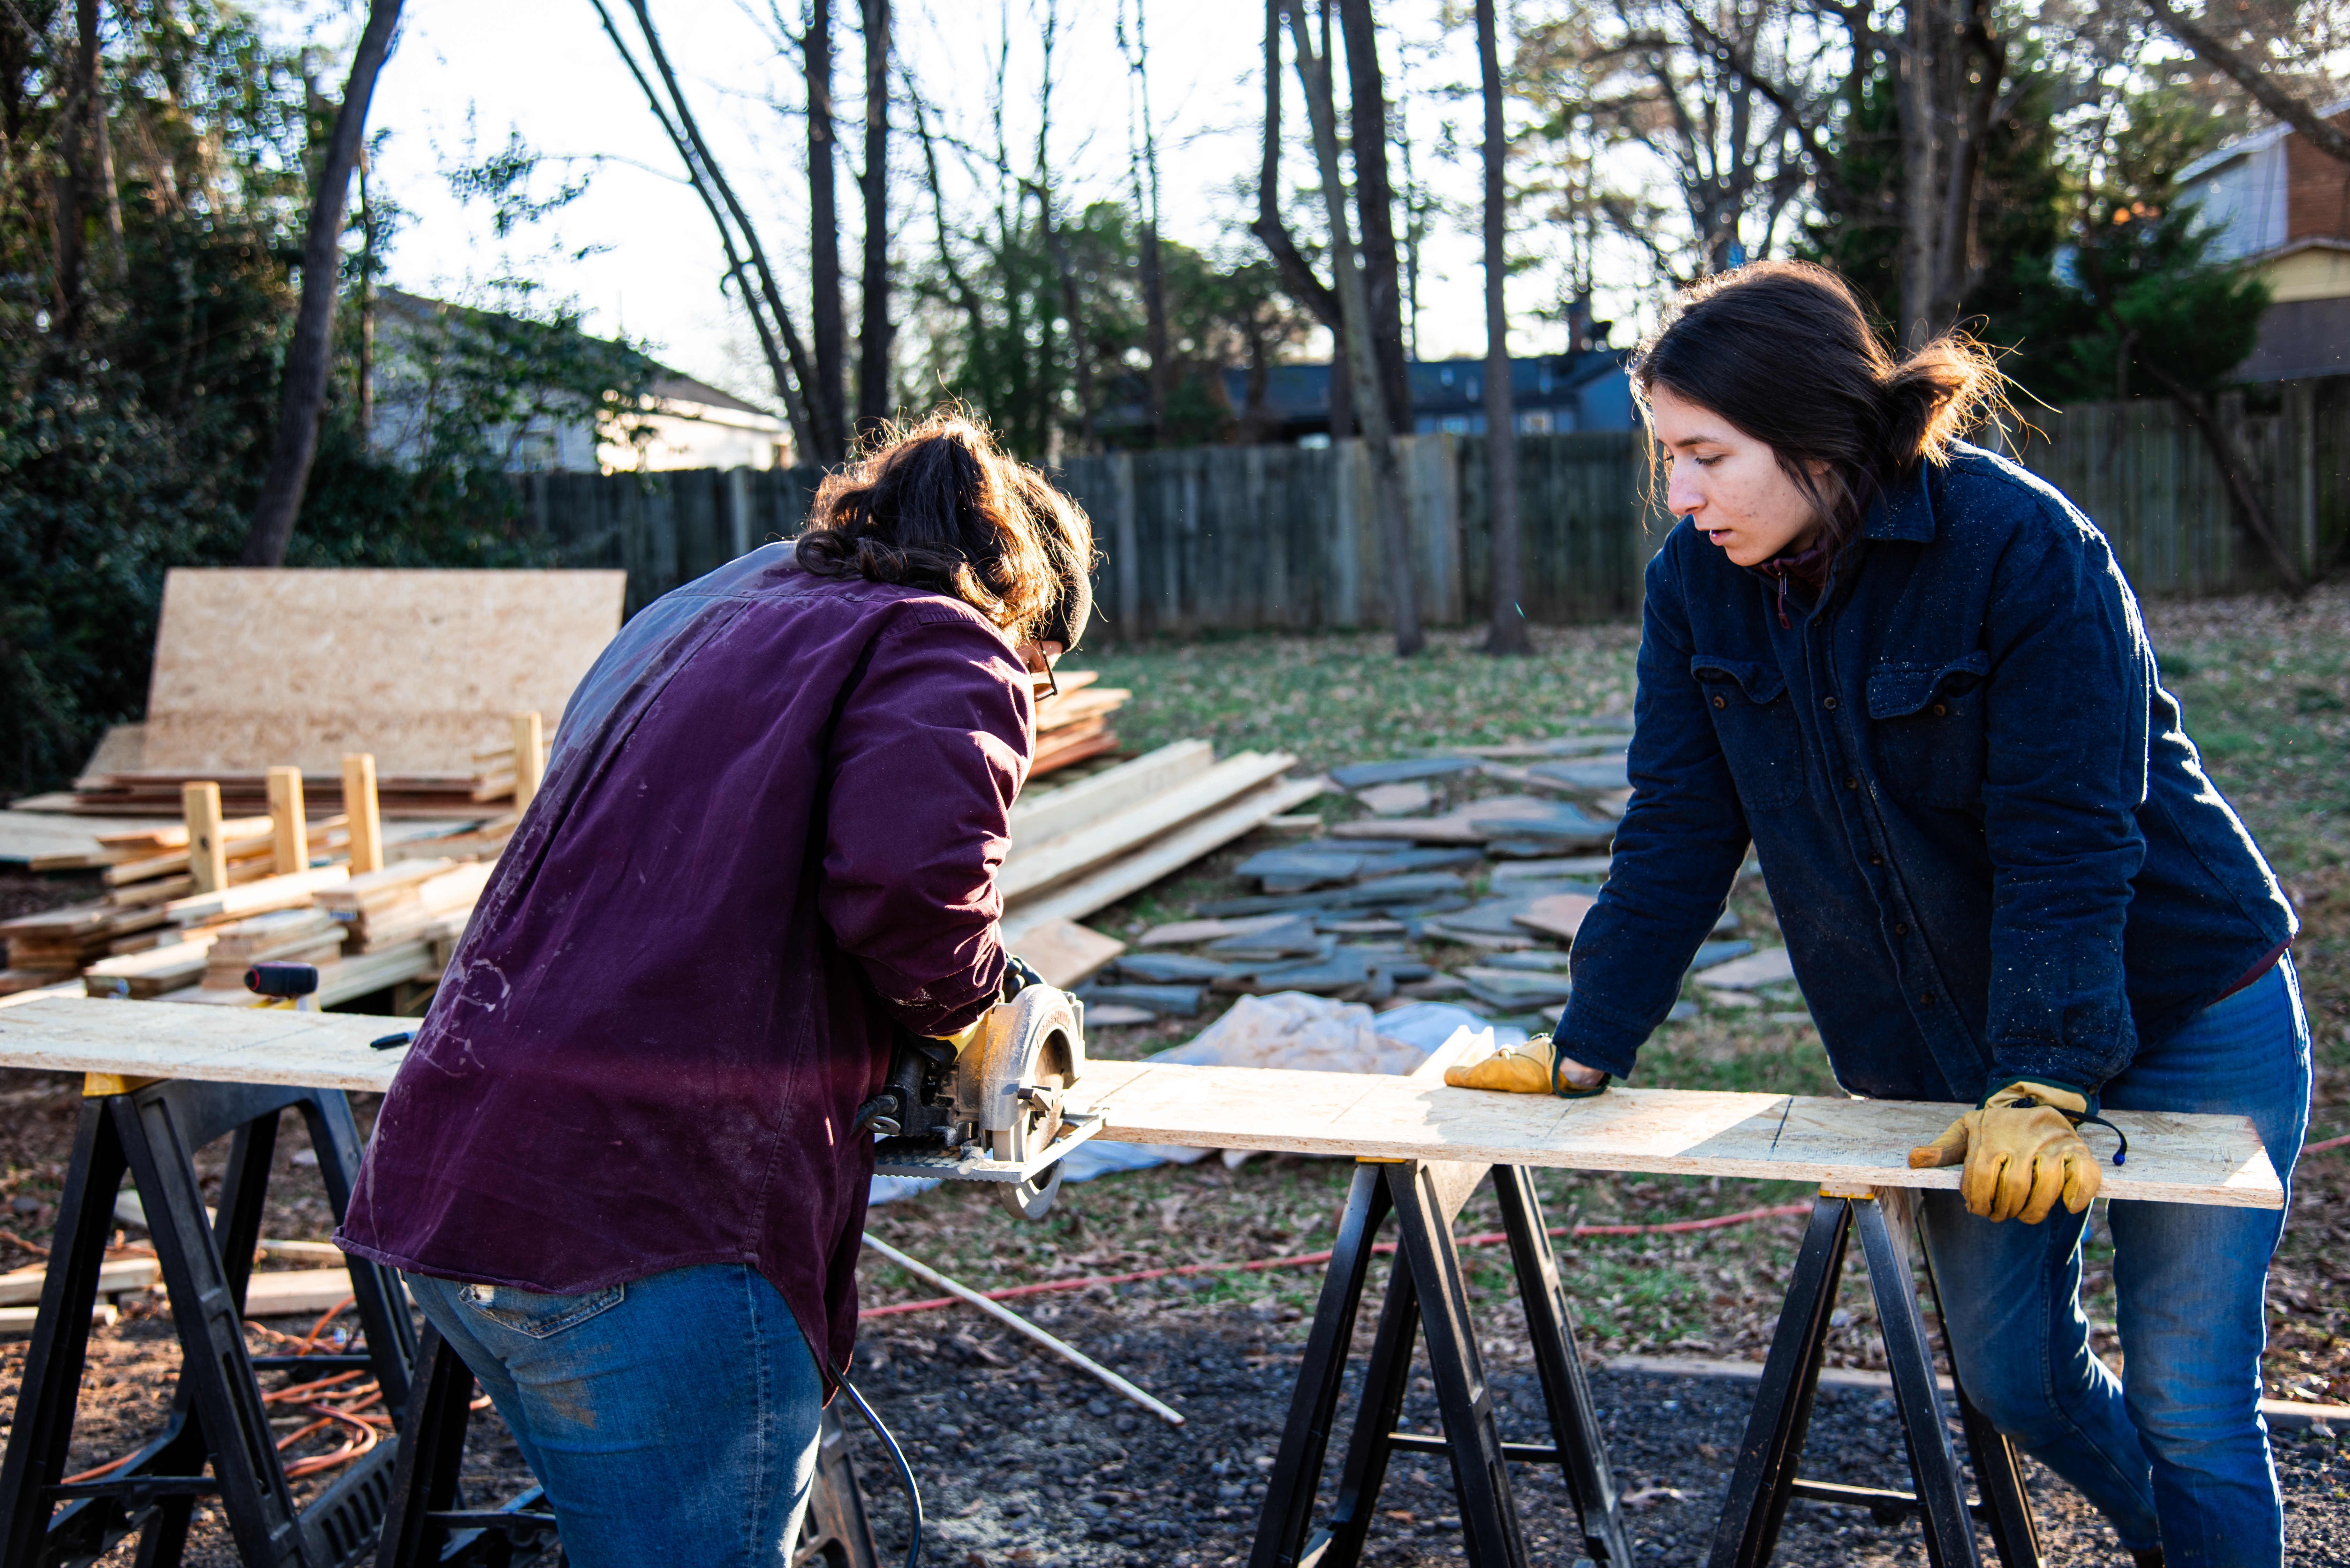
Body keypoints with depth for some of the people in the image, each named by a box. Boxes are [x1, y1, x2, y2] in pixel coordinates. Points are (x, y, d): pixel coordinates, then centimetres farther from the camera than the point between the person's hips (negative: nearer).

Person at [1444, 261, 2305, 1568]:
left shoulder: (2025, 548, -23)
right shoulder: (1699, 584, -8)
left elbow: (2067, 841, -24)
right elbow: (1679, 831, -4)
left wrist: (2043, 1090, -29)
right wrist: (1585, 1052, -6)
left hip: (2186, 1016, -5)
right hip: (1947, 1043, 5)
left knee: (2187, 1405, -1)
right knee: (2012, 1374, 11)